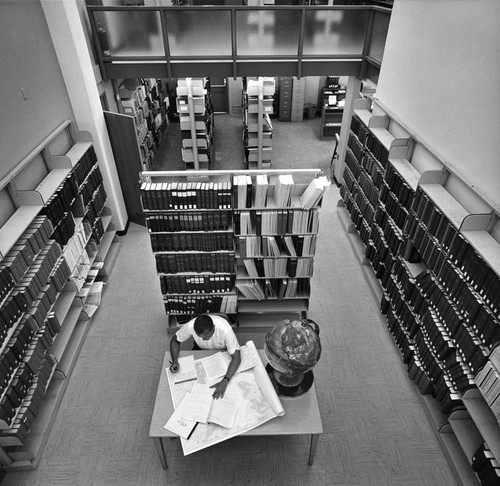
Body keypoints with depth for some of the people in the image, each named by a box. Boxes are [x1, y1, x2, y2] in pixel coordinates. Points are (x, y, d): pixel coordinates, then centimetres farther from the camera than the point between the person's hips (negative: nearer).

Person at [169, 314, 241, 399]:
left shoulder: (225, 330, -42)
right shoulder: (190, 326, -34)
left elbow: (236, 358, -41)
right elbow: (175, 340, -15)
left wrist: (225, 381, -53)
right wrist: (175, 361, -31)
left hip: (222, 352, -2)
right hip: (201, 350, 2)